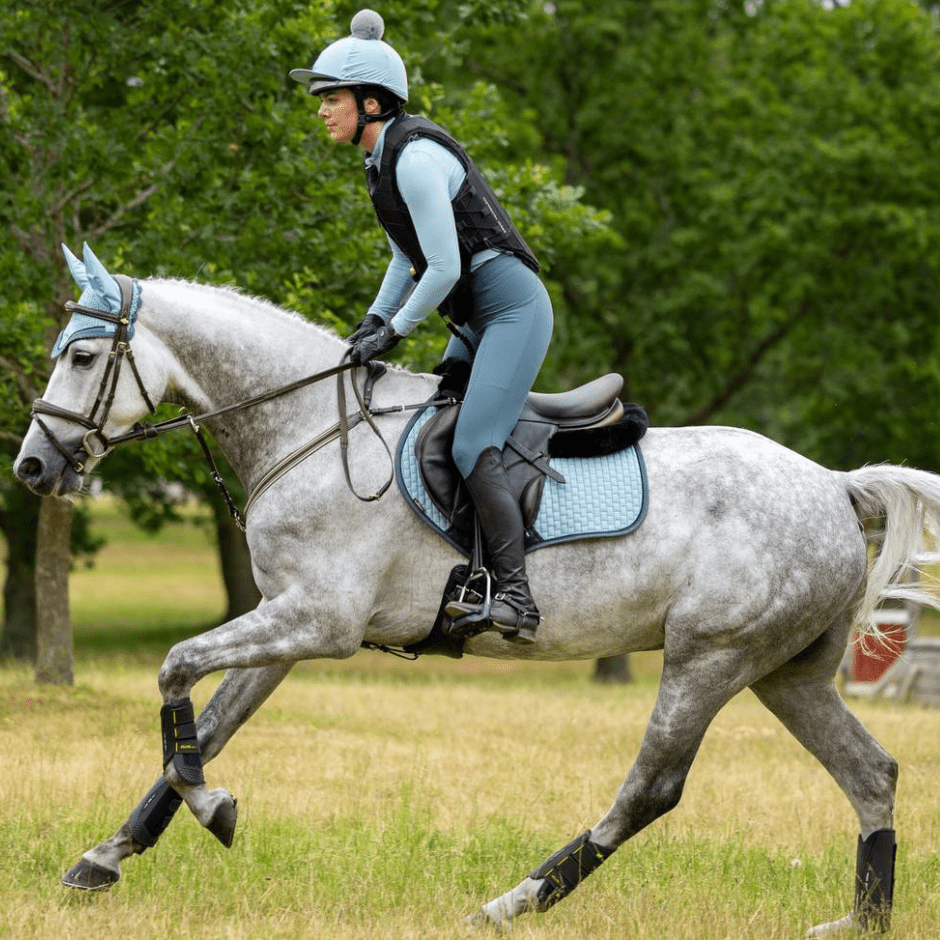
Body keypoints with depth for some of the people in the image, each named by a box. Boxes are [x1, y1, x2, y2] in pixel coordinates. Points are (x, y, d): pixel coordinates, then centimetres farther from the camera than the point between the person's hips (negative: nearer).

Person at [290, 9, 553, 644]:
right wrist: (373, 324, 9)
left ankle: (515, 597, -28)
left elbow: (445, 268, -21)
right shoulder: (383, 160, 12)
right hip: (478, 321, 10)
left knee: (472, 447, -22)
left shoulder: (415, 157, -19)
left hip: (513, 307, -10)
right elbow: (409, 259, 22)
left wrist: (395, 332, -11)